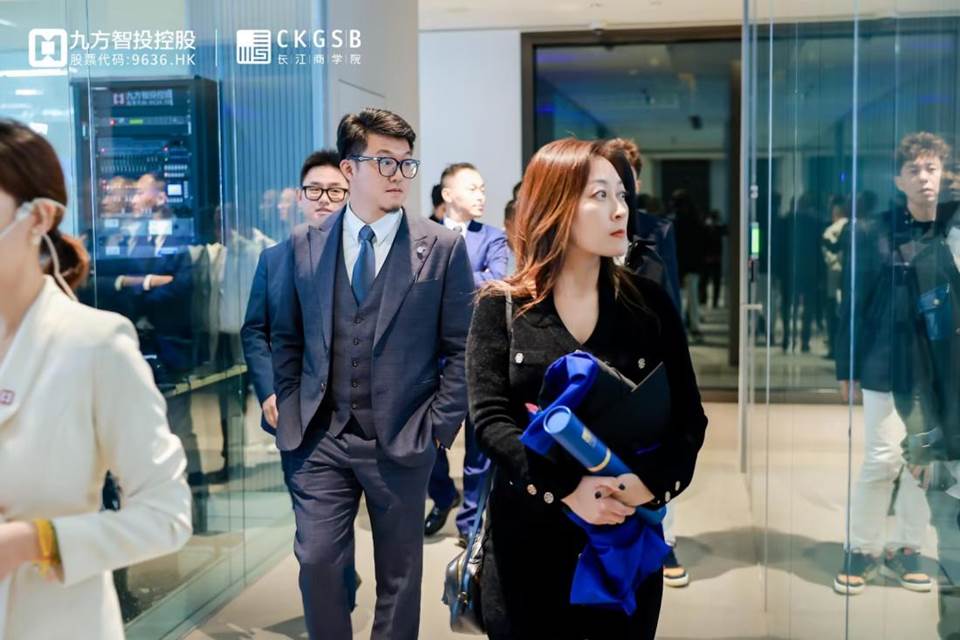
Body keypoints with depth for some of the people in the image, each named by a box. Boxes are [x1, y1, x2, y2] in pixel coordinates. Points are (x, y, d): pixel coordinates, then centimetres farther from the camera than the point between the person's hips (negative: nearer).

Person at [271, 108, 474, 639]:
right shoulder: (304, 245, 4)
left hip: (402, 440, -1)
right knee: (317, 560, 2)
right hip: (319, 437, 2)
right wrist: (291, 412, 5)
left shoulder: (443, 247, -4)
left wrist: (439, 426, -7)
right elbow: (287, 338, 12)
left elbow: (461, 348, -2)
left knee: (399, 572, 11)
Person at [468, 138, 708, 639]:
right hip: (528, 539, -1)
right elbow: (489, 419, -11)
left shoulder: (649, 304, 2)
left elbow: (688, 416, 0)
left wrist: (652, 483, -19)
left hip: (628, 539, 2)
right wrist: (566, 489, -24)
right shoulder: (500, 307, -2)